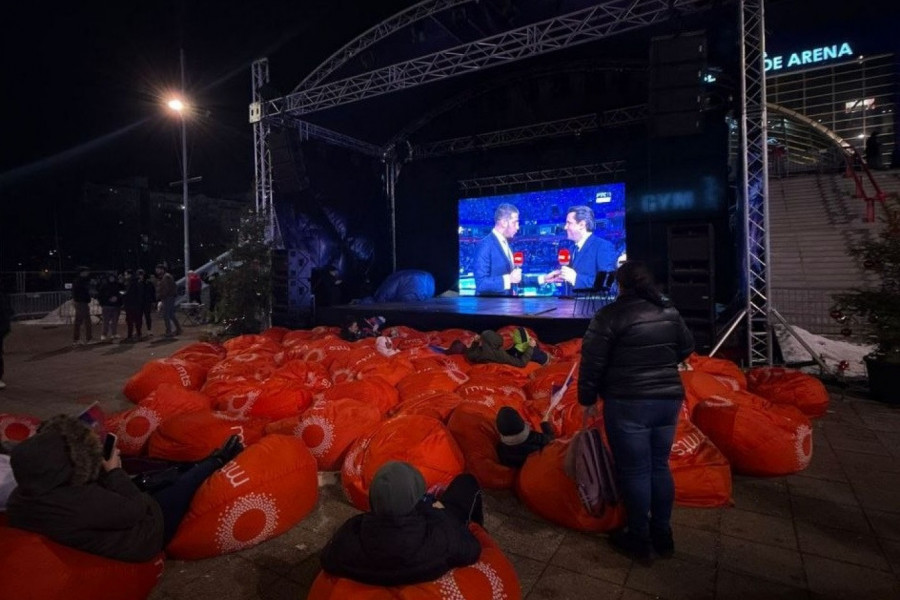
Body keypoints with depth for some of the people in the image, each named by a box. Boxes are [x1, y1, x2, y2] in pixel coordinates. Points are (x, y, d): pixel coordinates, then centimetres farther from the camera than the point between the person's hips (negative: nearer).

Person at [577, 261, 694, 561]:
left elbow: (592, 361, -12)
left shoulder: (610, 314, -12)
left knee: (634, 471, 6)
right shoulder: (669, 311, 6)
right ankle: (662, 535, 31)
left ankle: (639, 540, 20)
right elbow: (686, 348, 19)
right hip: (669, 399, 6)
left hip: (628, 403, -6)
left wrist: (588, 399, 0)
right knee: (660, 466, 18)